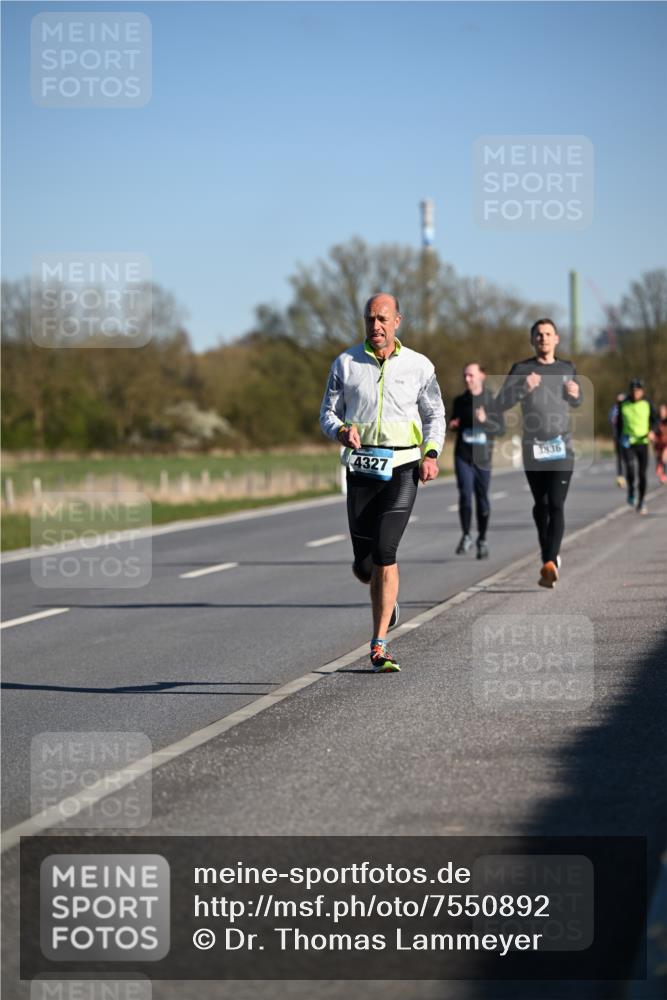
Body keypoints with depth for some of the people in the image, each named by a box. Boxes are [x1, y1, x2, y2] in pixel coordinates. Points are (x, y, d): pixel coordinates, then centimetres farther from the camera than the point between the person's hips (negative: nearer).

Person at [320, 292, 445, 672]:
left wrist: (432, 454, -4)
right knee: (364, 564, 2)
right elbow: (328, 413, 8)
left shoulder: (419, 366, 3)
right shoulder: (346, 363, 4)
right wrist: (342, 431, -15)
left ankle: (379, 646, -12)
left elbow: (435, 414, 13)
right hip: (361, 468, 2)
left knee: (385, 551, -18)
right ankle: (386, 598, 40)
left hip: (402, 469, -2)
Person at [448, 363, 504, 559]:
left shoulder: (492, 401, -2)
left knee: (482, 498, 5)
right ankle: (466, 537, -3)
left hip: (483, 457, -1)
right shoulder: (460, 401, 7)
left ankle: (482, 540, 20)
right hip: (463, 456, 1)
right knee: (465, 494, -13)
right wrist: (453, 425, -3)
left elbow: (500, 428, -6)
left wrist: (485, 421, -23)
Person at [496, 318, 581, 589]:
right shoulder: (521, 369, 3)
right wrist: (523, 388, -20)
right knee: (541, 505, 10)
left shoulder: (567, 369, 11)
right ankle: (549, 554, 30)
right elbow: (501, 403, -4)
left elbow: (577, 402, 26)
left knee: (556, 504, -14)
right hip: (532, 448, 0)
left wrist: (574, 393, 2)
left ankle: (550, 563, -22)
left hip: (562, 447, 0)